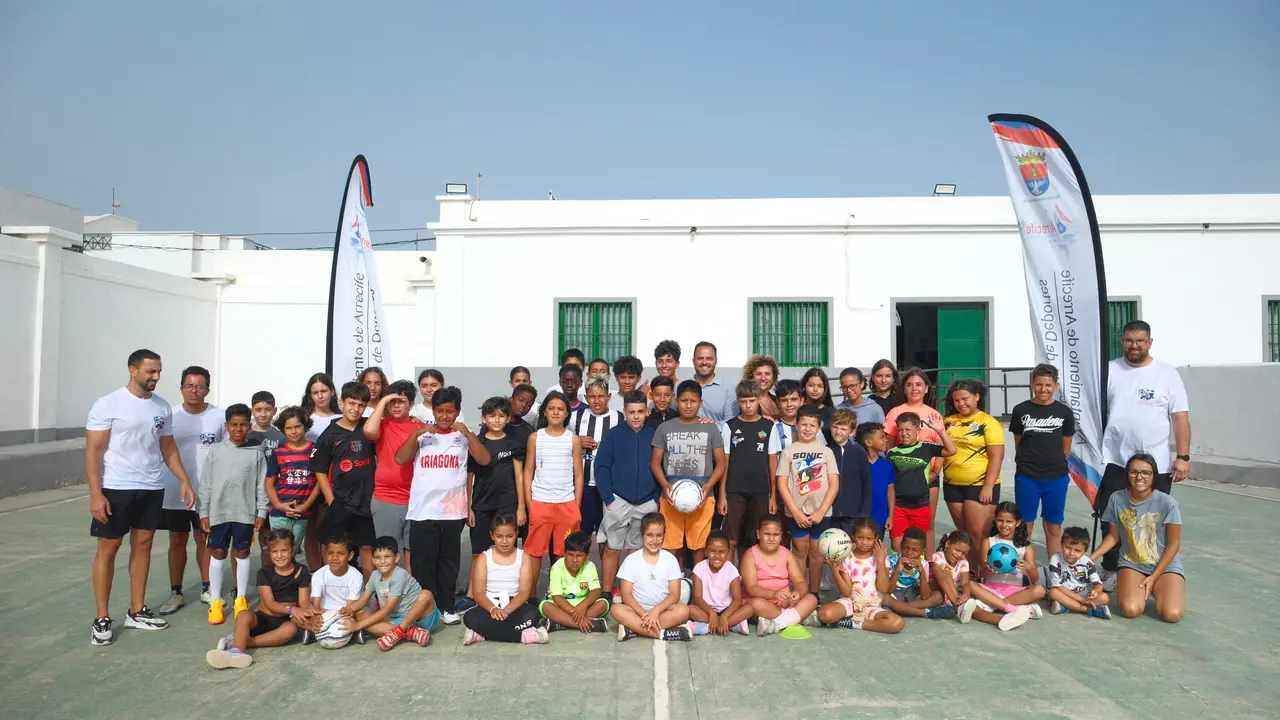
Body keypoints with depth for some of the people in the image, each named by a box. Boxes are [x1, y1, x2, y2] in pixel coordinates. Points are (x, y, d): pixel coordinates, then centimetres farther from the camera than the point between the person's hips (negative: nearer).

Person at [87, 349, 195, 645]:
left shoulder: (162, 407, 6)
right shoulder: (108, 404, -9)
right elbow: (93, 451, -10)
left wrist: (184, 481, 3)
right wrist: (95, 494, -16)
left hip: (152, 488, 5)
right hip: (115, 488, -5)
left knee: (143, 545, 10)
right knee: (107, 548, 3)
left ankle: (137, 612, 20)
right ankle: (102, 619, 11)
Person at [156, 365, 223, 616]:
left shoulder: (220, 416, -4)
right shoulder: (170, 416, -3)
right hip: (175, 492, 1)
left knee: (205, 540, 11)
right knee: (177, 541, 11)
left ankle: (206, 589, 24)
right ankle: (176, 593, 21)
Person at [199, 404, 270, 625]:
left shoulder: (257, 452, 0)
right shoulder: (215, 451, 1)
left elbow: (262, 485, 1)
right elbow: (206, 484, 3)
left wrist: (261, 512, -2)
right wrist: (204, 513, 1)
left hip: (245, 512, -1)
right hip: (219, 511, 1)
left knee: (242, 553, 9)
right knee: (217, 553, 7)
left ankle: (241, 600, 18)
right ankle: (215, 602, 16)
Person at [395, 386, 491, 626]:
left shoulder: (463, 436, 4)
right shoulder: (422, 435, 4)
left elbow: (484, 460, -8)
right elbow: (400, 459, -7)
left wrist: (467, 432, -16)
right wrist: (417, 433, -18)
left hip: (453, 510, 0)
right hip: (423, 510, 0)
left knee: (449, 560, 9)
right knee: (422, 561, 3)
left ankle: (446, 606, 20)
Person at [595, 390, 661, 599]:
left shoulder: (654, 436, 2)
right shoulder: (614, 435, -4)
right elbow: (601, 467, -5)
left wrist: (657, 498, 3)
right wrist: (608, 499, -10)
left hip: (647, 504, 2)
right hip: (619, 501, -2)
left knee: (637, 550, 12)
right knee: (612, 549, 4)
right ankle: (607, 592, 14)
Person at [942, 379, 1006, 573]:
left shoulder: (988, 423, -7)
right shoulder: (948, 421, 7)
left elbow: (996, 457, -11)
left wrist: (988, 487, -15)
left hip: (980, 486, -5)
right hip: (952, 485, 5)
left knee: (978, 534, -6)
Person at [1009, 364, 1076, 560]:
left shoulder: (1064, 412, -1)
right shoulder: (1021, 410, -2)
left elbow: (1066, 448, 8)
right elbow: (1018, 444, 7)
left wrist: (1052, 462, 10)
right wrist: (1030, 461, 7)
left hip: (1056, 478, 1)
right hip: (1026, 478, 0)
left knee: (1054, 528, 10)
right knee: (1024, 527, 6)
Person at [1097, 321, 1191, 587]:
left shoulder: (1167, 373, 0)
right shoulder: (1110, 370, 2)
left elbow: (1180, 417, -3)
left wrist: (1183, 457, -9)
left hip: (1157, 464, -1)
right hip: (1115, 461, 1)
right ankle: (1109, 570, 21)